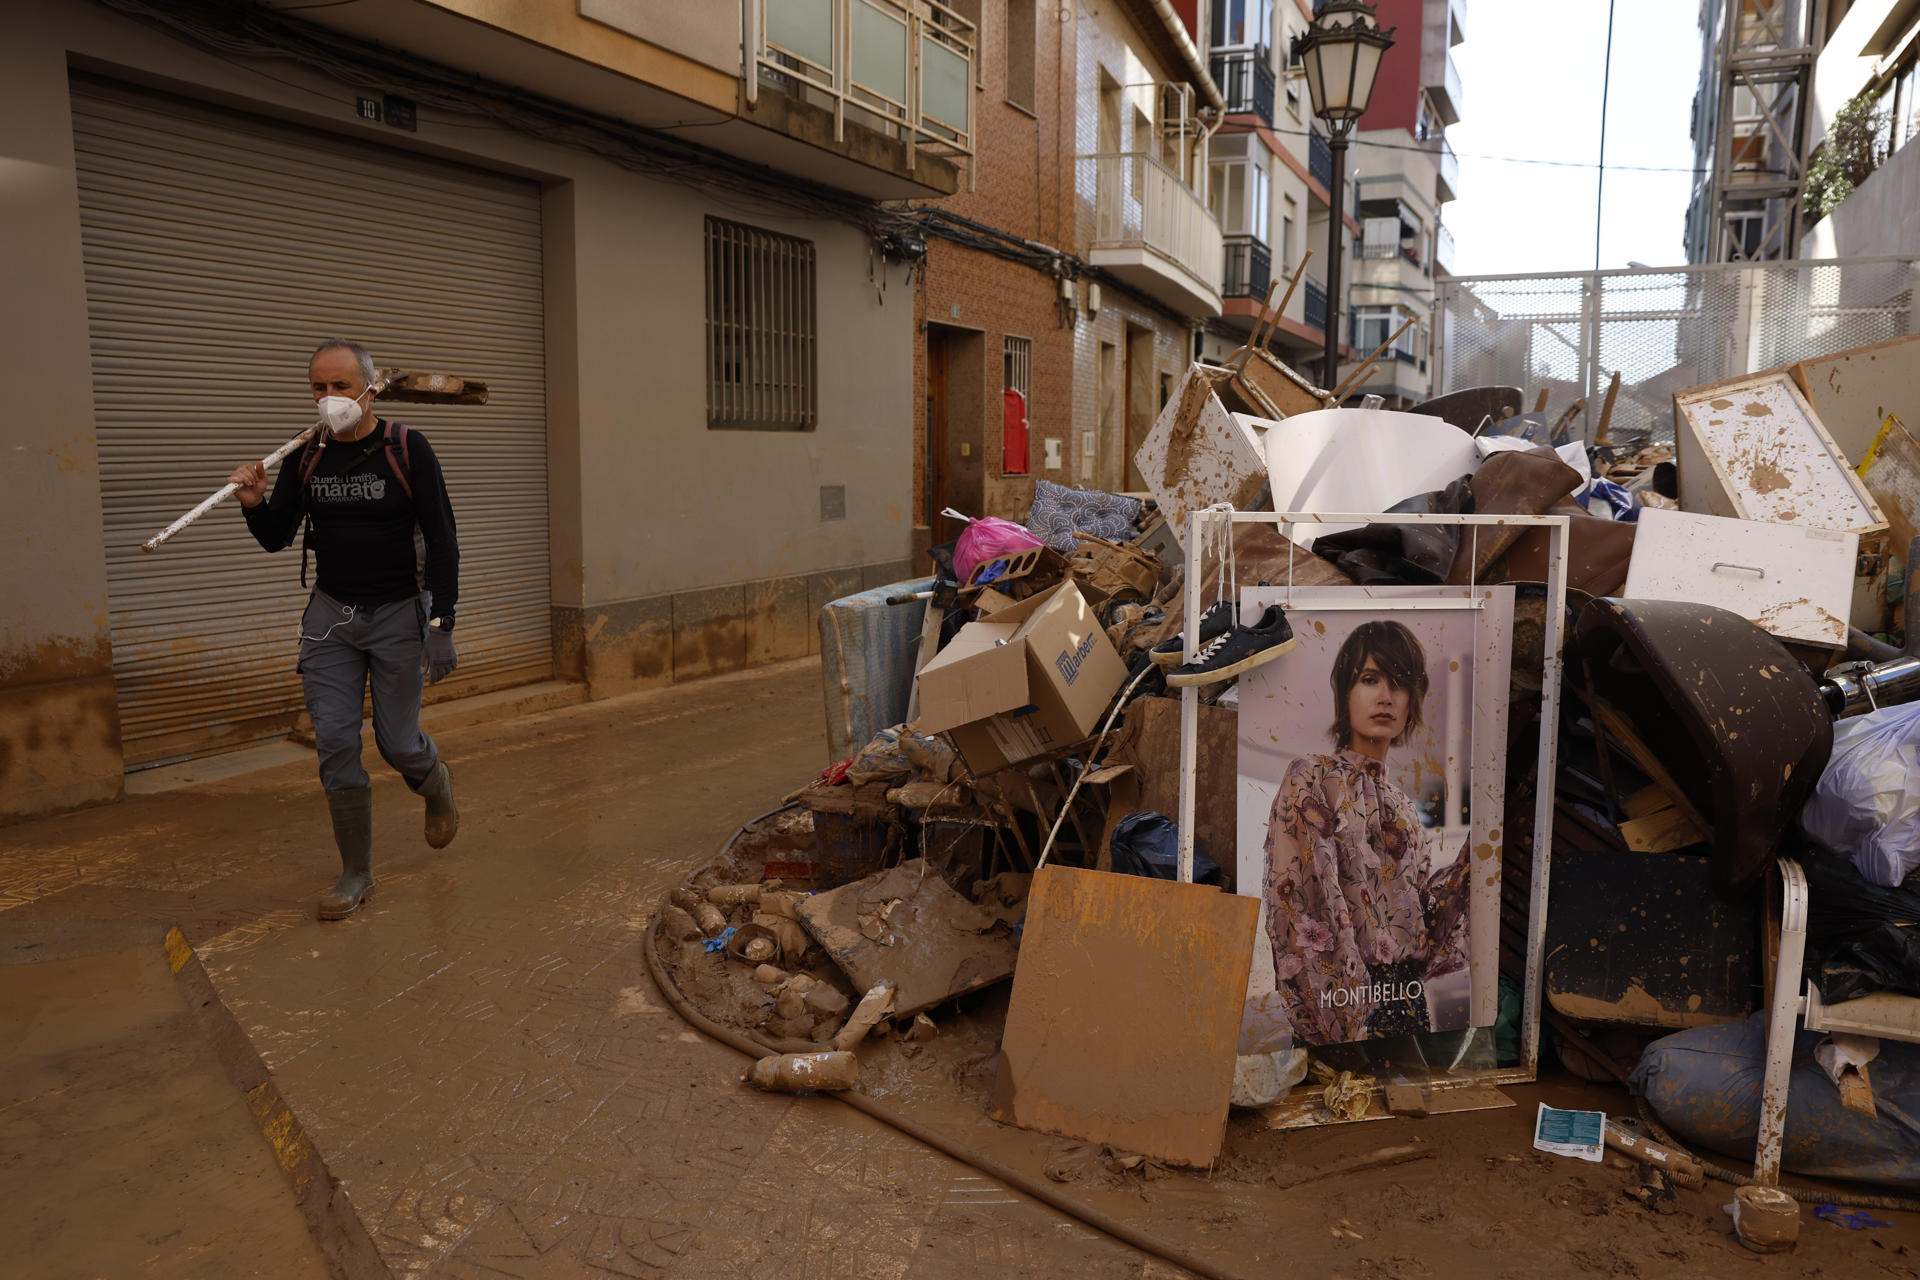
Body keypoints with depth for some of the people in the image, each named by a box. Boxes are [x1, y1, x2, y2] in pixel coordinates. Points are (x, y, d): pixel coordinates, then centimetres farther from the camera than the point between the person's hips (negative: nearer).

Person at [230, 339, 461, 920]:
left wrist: (442, 626, -14)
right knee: (335, 746, 0)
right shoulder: (306, 457, 3)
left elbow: (442, 541, -9)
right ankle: (357, 874, 12)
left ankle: (437, 786, 38)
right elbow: (276, 538, 10)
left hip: (397, 615, -3)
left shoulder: (407, 450, -8)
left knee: (398, 744, 1)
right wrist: (255, 504, -13)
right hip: (331, 614, 4)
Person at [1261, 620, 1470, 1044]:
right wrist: (1346, 1022, -19)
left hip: (1410, 1004, 7)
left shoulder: (1402, 806, 15)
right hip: (1347, 1004, -7)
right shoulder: (1311, 782, -7)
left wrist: (1469, 861, 2)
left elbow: (1415, 912, 14)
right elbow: (1301, 908, -14)